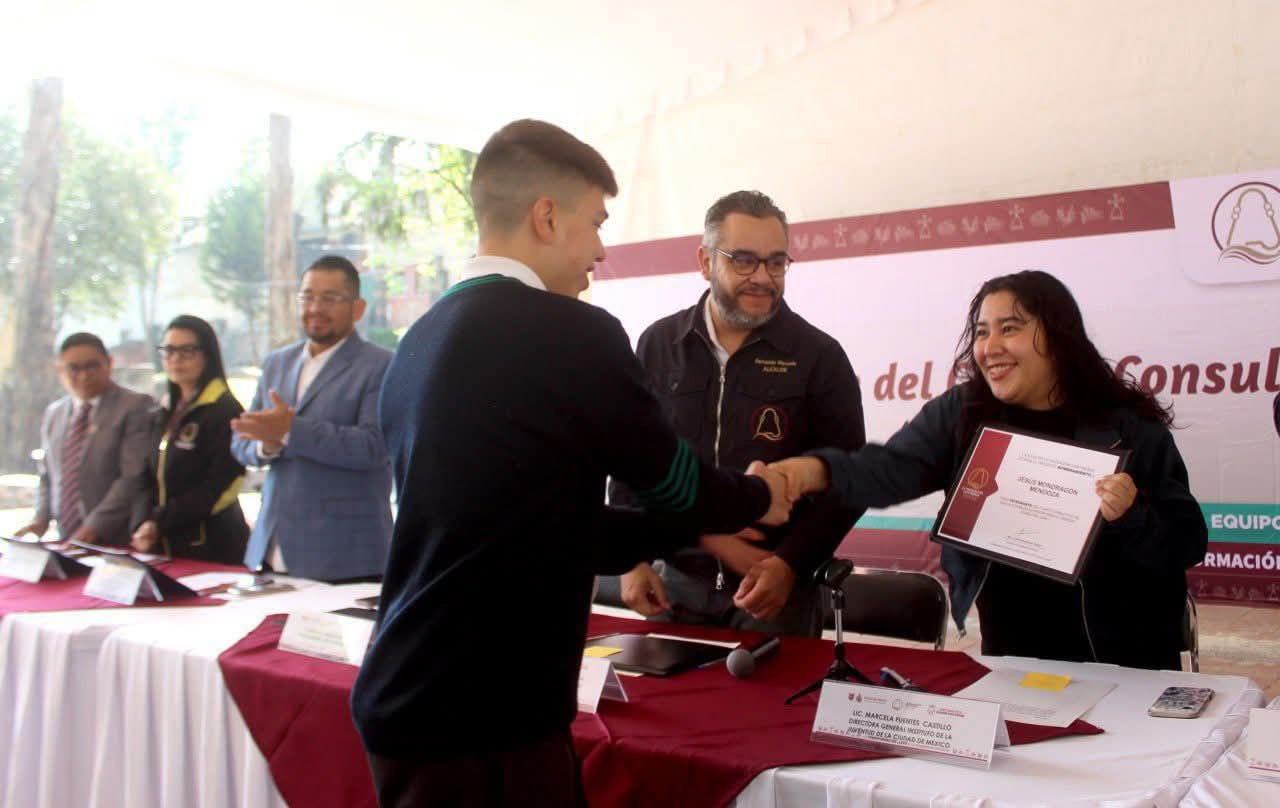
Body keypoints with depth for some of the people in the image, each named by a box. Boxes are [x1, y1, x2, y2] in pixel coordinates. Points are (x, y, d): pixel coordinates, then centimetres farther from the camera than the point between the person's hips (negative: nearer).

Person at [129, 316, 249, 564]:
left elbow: (219, 486, -16)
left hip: (212, 546, -7)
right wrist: (146, 527, 0)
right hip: (166, 544, 7)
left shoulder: (224, 411, -11)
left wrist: (160, 523, -17)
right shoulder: (169, 413, 14)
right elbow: (157, 479, 16)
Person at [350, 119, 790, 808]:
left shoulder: (419, 342, 8)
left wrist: (705, 519, 22)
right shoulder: (572, 333, -17)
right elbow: (670, 478, -2)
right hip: (484, 723, -8)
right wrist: (758, 499, 19)